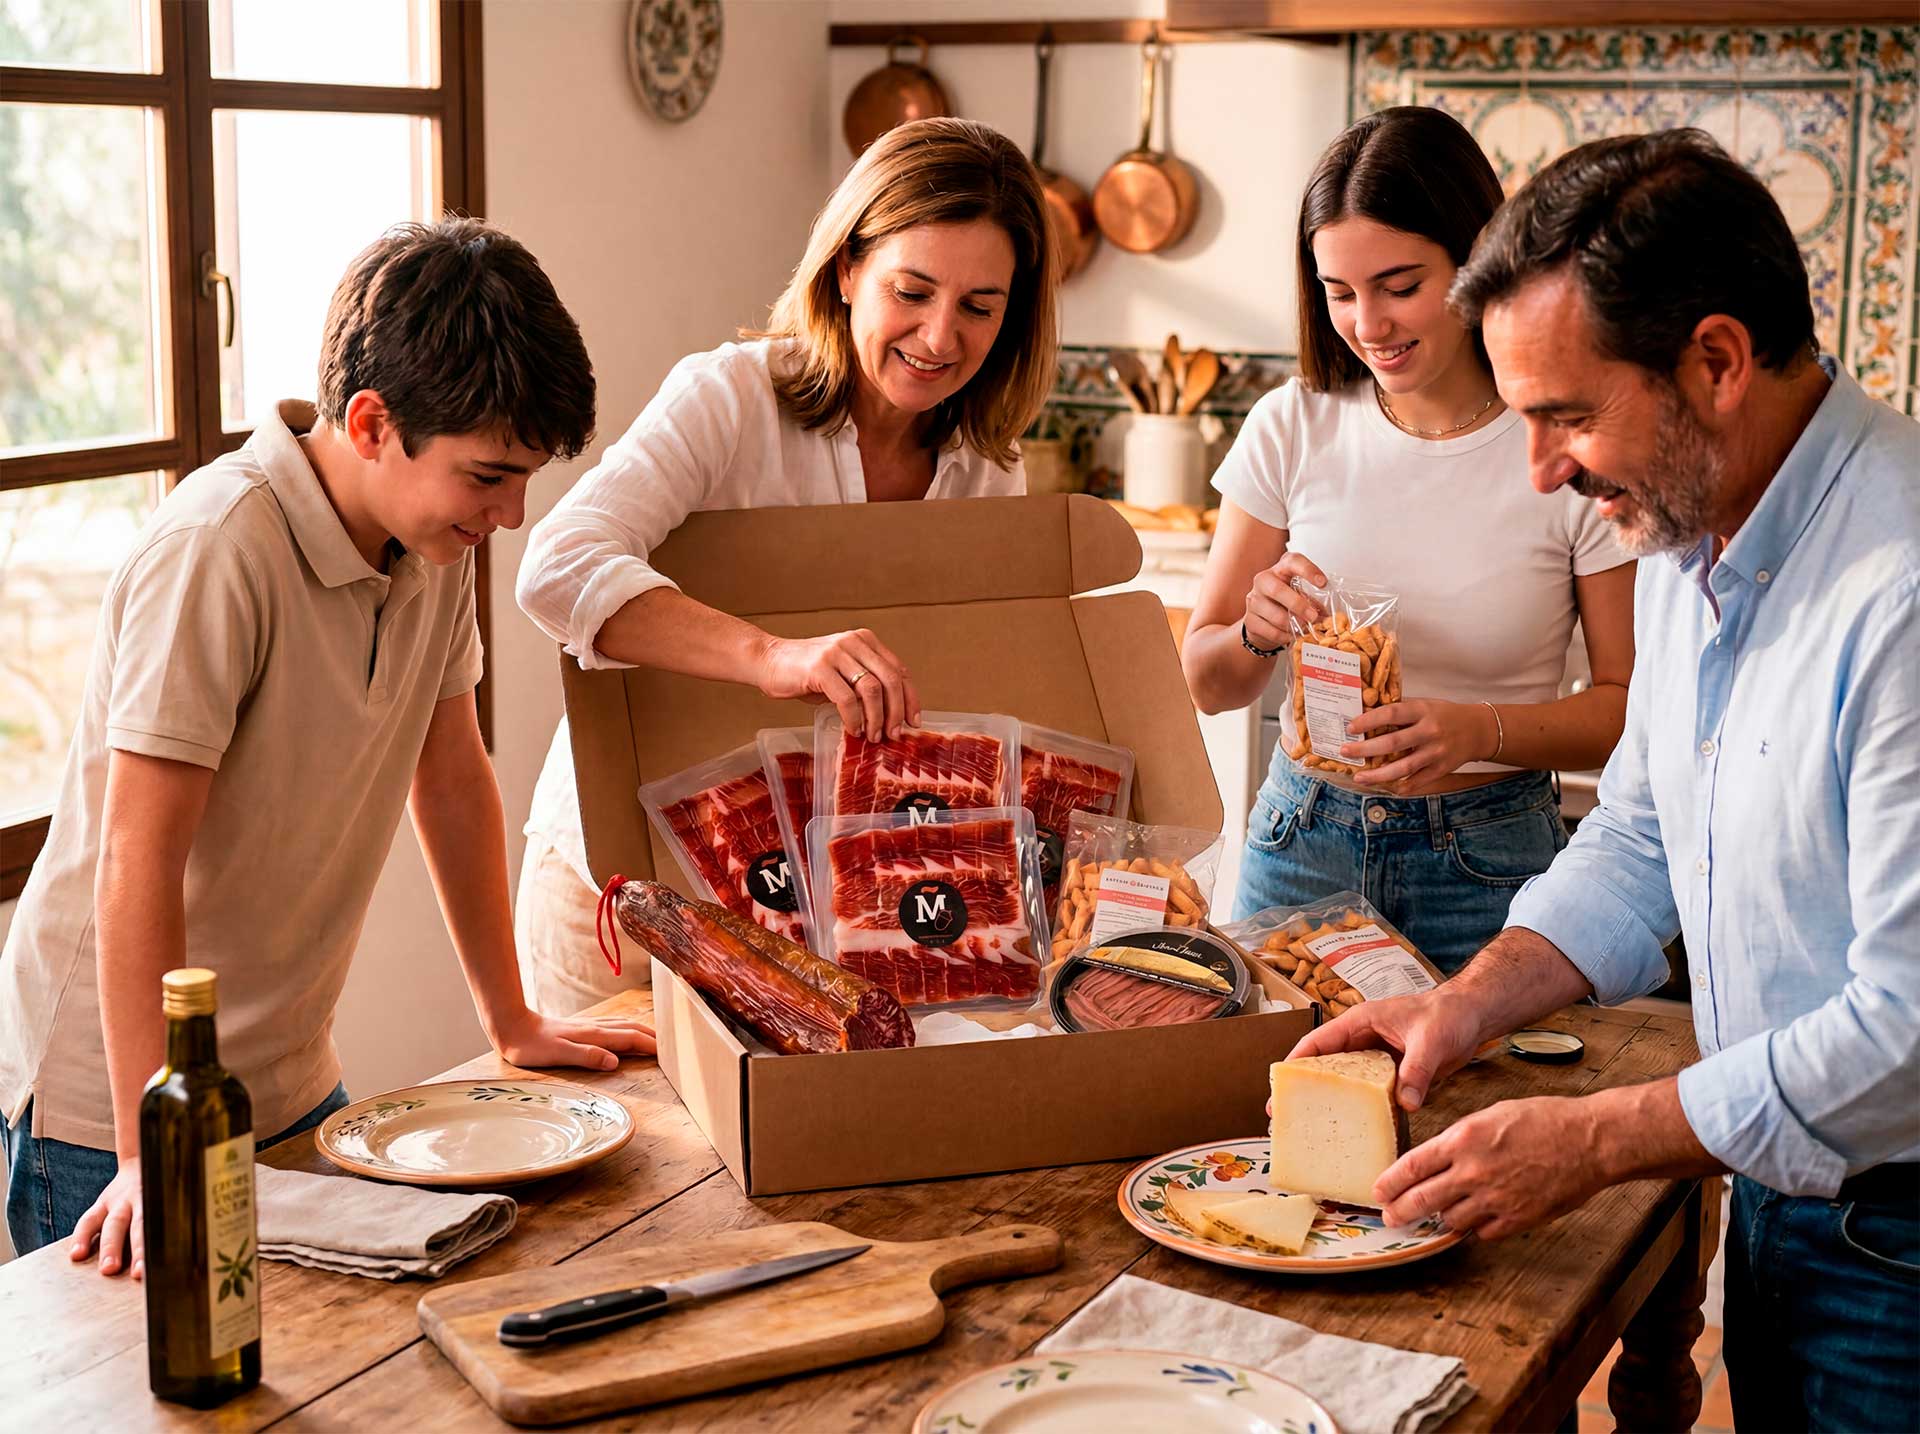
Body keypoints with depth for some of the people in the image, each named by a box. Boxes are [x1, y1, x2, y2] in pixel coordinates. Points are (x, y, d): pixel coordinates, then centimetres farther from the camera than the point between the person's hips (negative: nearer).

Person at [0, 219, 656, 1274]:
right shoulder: (215, 551, -24)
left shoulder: (435, 537, -1)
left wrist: (513, 1025, 14)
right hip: (110, 1094, -6)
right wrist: (151, 1154, -27)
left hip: (291, 1086, 7)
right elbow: (138, 864, -25)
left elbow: (453, 777, 10)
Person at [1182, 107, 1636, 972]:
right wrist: (1257, 634, -19)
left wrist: (1481, 730, -24)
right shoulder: (1293, 428, -4)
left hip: (1486, 864, -2)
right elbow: (1206, 685, 3)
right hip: (1300, 840, 2)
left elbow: (1632, 706, -7)